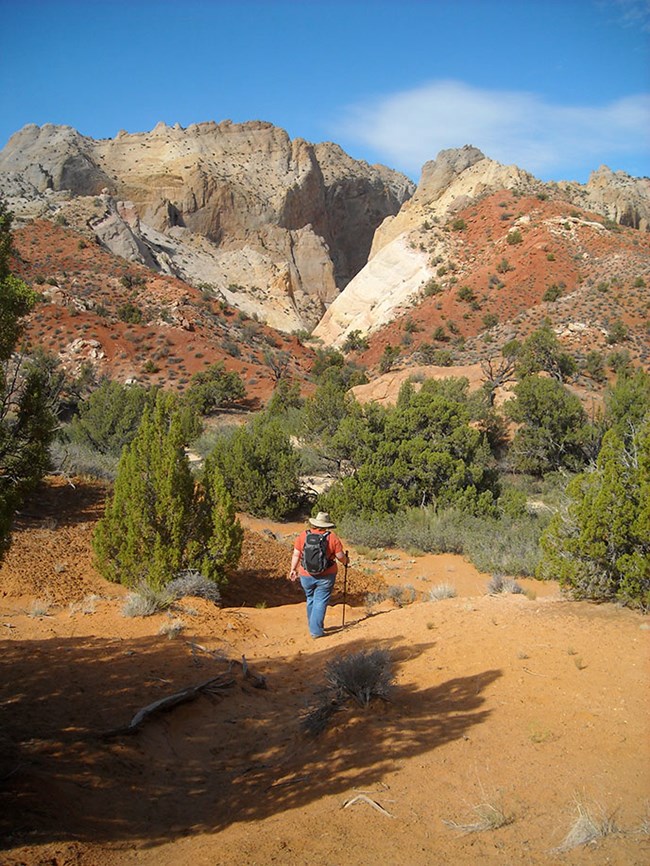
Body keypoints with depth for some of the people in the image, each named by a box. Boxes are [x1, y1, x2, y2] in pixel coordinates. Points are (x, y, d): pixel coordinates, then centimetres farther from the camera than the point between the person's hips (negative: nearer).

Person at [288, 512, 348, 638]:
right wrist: (345, 561, 14)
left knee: (311, 600, 20)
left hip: (306, 576, 3)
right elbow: (340, 556, -7)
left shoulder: (303, 535, -4)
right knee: (320, 602, 4)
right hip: (326, 576, -3)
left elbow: (296, 554, 0)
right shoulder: (332, 537, -10)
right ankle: (316, 630, 2)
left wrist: (293, 569, 12)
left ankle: (312, 626, 32)